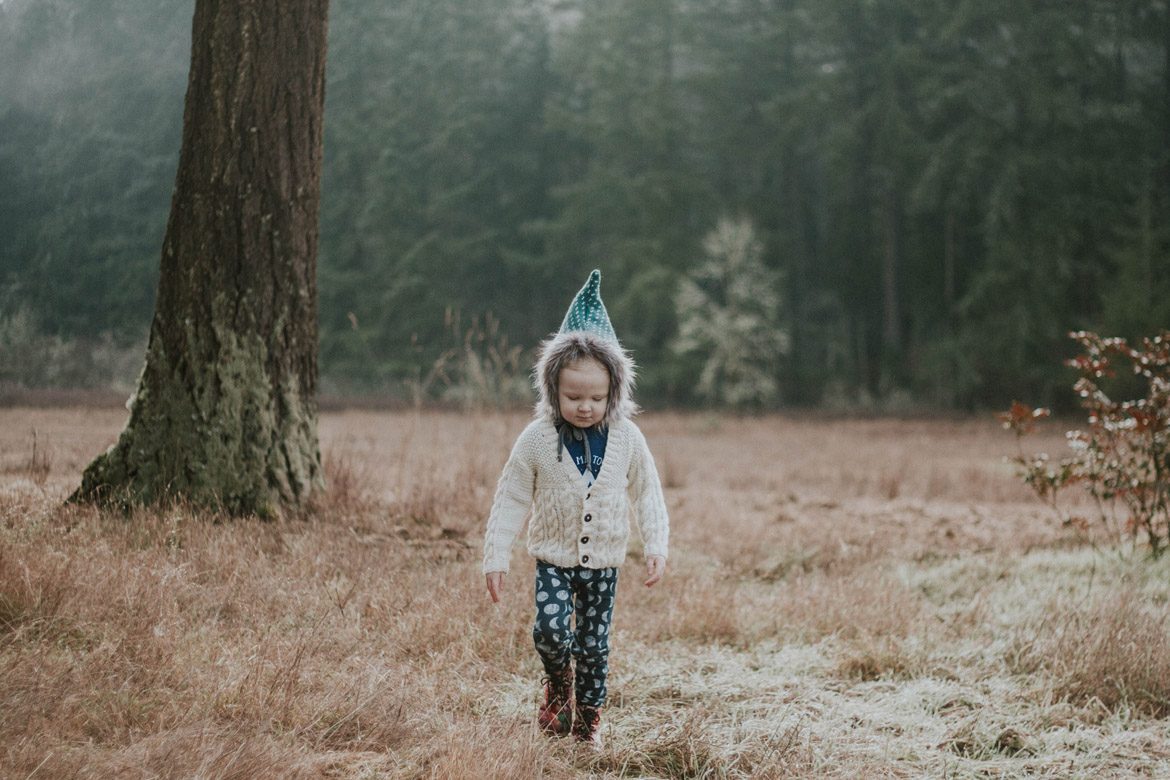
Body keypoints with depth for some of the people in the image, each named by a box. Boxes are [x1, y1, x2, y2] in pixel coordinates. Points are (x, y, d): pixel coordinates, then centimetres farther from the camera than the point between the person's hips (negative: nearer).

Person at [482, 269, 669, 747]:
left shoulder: (626, 439, -6)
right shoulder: (537, 439, -10)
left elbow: (647, 494, 5)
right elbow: (511, 501, -4)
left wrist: (656, 546, -2)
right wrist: (496, 558, -6)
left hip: (603, 563, 1)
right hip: (554, 559, -1)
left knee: (593, 647, 6)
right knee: (551, 631, -20)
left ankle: (588, 720, 25)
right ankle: (558, 685, 11)